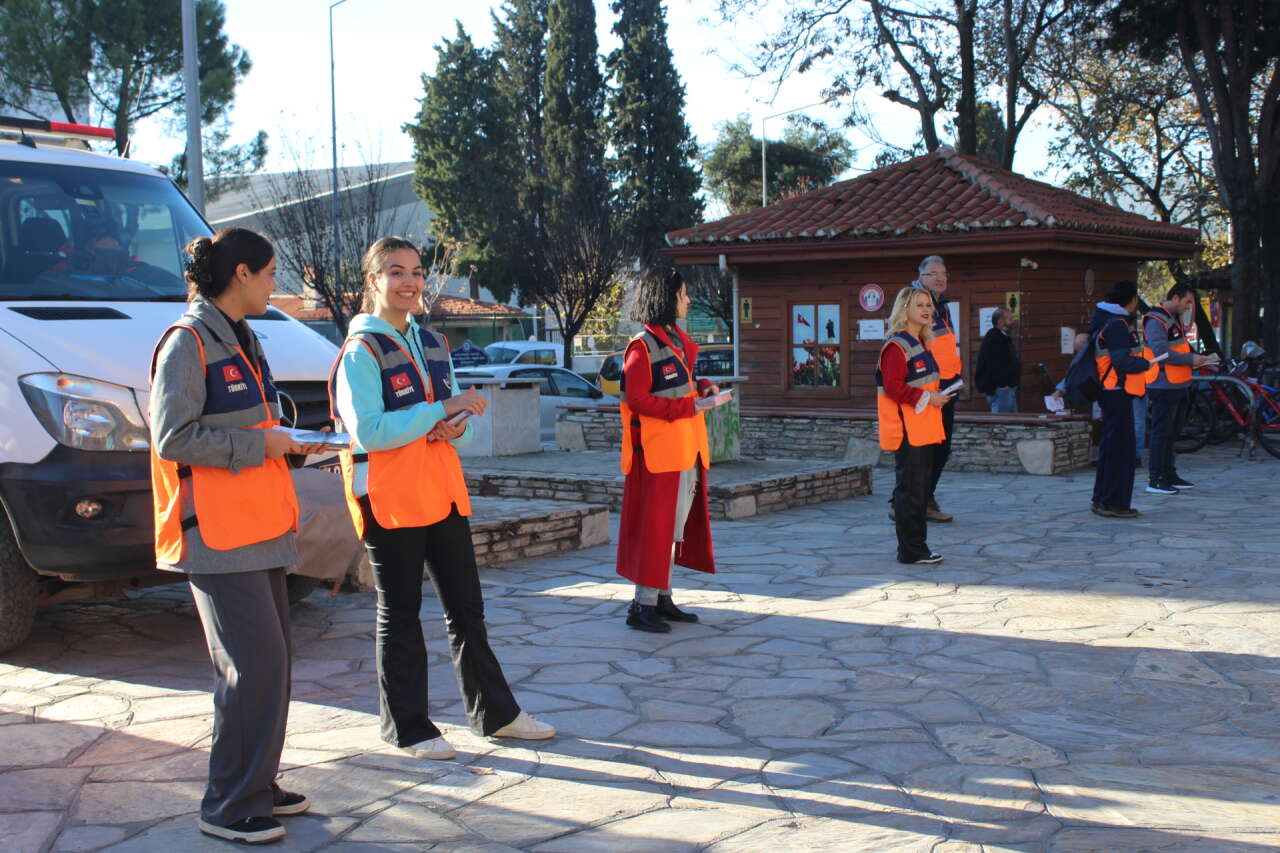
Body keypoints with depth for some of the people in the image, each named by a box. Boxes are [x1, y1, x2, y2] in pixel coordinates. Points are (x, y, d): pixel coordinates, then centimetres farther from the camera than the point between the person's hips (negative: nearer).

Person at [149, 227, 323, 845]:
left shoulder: (239, 340, 18)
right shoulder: (188, 341, -12)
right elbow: (172, 437, -18)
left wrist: (285, 442, 10)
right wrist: (260, 443, -15)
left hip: (256, 527, 10)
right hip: (216, 532, -10)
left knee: (271, 659, 12)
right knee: (254, 663, -10)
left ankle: (257, 787, 24)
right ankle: (229, 808, 0)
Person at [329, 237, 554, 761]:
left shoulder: (433, 345, 14)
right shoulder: (362, 350, -9)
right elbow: (368, 431, -20)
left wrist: (458, 430, -5)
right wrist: (443, 408, -20)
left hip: (442, 491, 7)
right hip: (389, 497, -7)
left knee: (467, 607, 13)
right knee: (400, 613, 3)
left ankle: (495, 713, 23)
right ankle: (407, 728, 15)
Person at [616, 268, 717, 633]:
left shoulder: (678, 340, 16)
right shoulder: (642, 346, -12)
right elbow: (637, 399, -17)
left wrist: (703, 387, 4)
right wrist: (686, 407, -21)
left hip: (686, 450, 9)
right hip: (659, 448, -9)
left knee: (676, 526, 13)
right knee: (656, 526, -7)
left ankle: (663, 598, 22)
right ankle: (642, 605, -1)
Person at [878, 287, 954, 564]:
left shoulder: (922, 344, 18)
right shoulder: (896, 346, -13)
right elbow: (893, 387, -21)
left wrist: (937, 396, 12)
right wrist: (927, 397, -20)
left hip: (924, 430, 10)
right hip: (907, 431, -10)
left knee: (922, 488, 13)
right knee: (911, 488, -6)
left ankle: (917, 546, 20)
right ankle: (911, 550, -1)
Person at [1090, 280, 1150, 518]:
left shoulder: (1106, 320, 15)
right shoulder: (1117, 324, -16)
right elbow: (1122, 362, -22)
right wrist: (1146, 364, -9)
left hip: (1111, 393, 11)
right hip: (1117, 393, -11)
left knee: (1111, 445, 16)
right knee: (1120, 447, -6)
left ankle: (1102, 499, 23)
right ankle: (1113, 502, -2)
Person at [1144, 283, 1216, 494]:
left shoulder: (1175, 318, 18)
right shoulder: (1156, 320, -15)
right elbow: (1161, 352, -23)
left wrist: (1196, 359, 7)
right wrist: (1191, 360, -19)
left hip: (1179, 386, 10)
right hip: (1164, 387, -10)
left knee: (1173, 432, 15)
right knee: (1161, 433, -6)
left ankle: (1169, 475, 23)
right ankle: (1155, 480, -2)